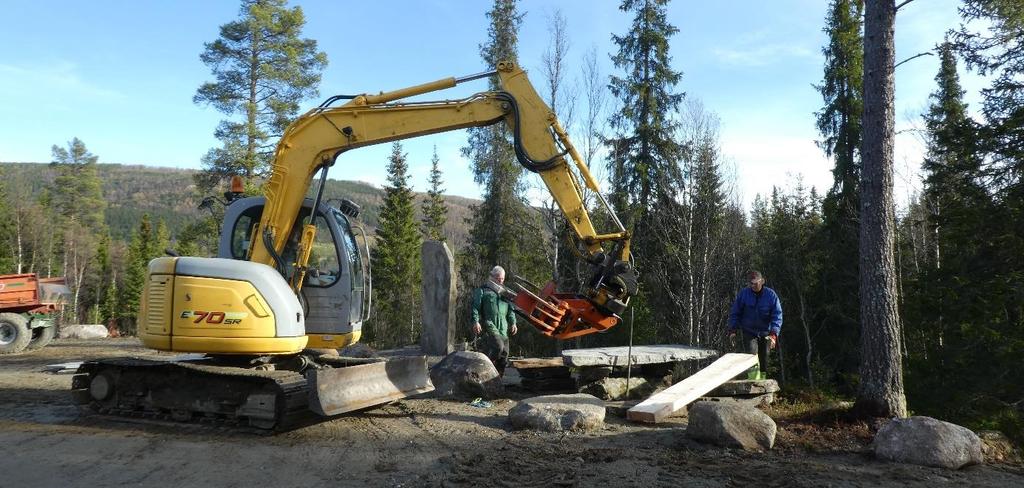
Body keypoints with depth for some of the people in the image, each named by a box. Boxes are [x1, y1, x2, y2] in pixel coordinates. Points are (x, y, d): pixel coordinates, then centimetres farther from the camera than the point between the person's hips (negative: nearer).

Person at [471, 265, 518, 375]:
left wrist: (513, 322, 10)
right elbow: (475, 306, 0)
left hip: (503, 327, 6)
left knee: (504, 354, 1)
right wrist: (476, 321, -12)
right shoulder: (482, 290, 7)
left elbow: (510, 309, 23)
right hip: (488, 324, -6)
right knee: (498, 346, -26)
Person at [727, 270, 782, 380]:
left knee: (763, 360, 11)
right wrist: (733, 330, -9)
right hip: (747, 332, -2)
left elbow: (777, 315, -11)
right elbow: (735, 313, -1)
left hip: (765, 333, 2)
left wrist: (773, 334, -22)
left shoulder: (771, 295, -8)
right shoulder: (744, 293, -8)